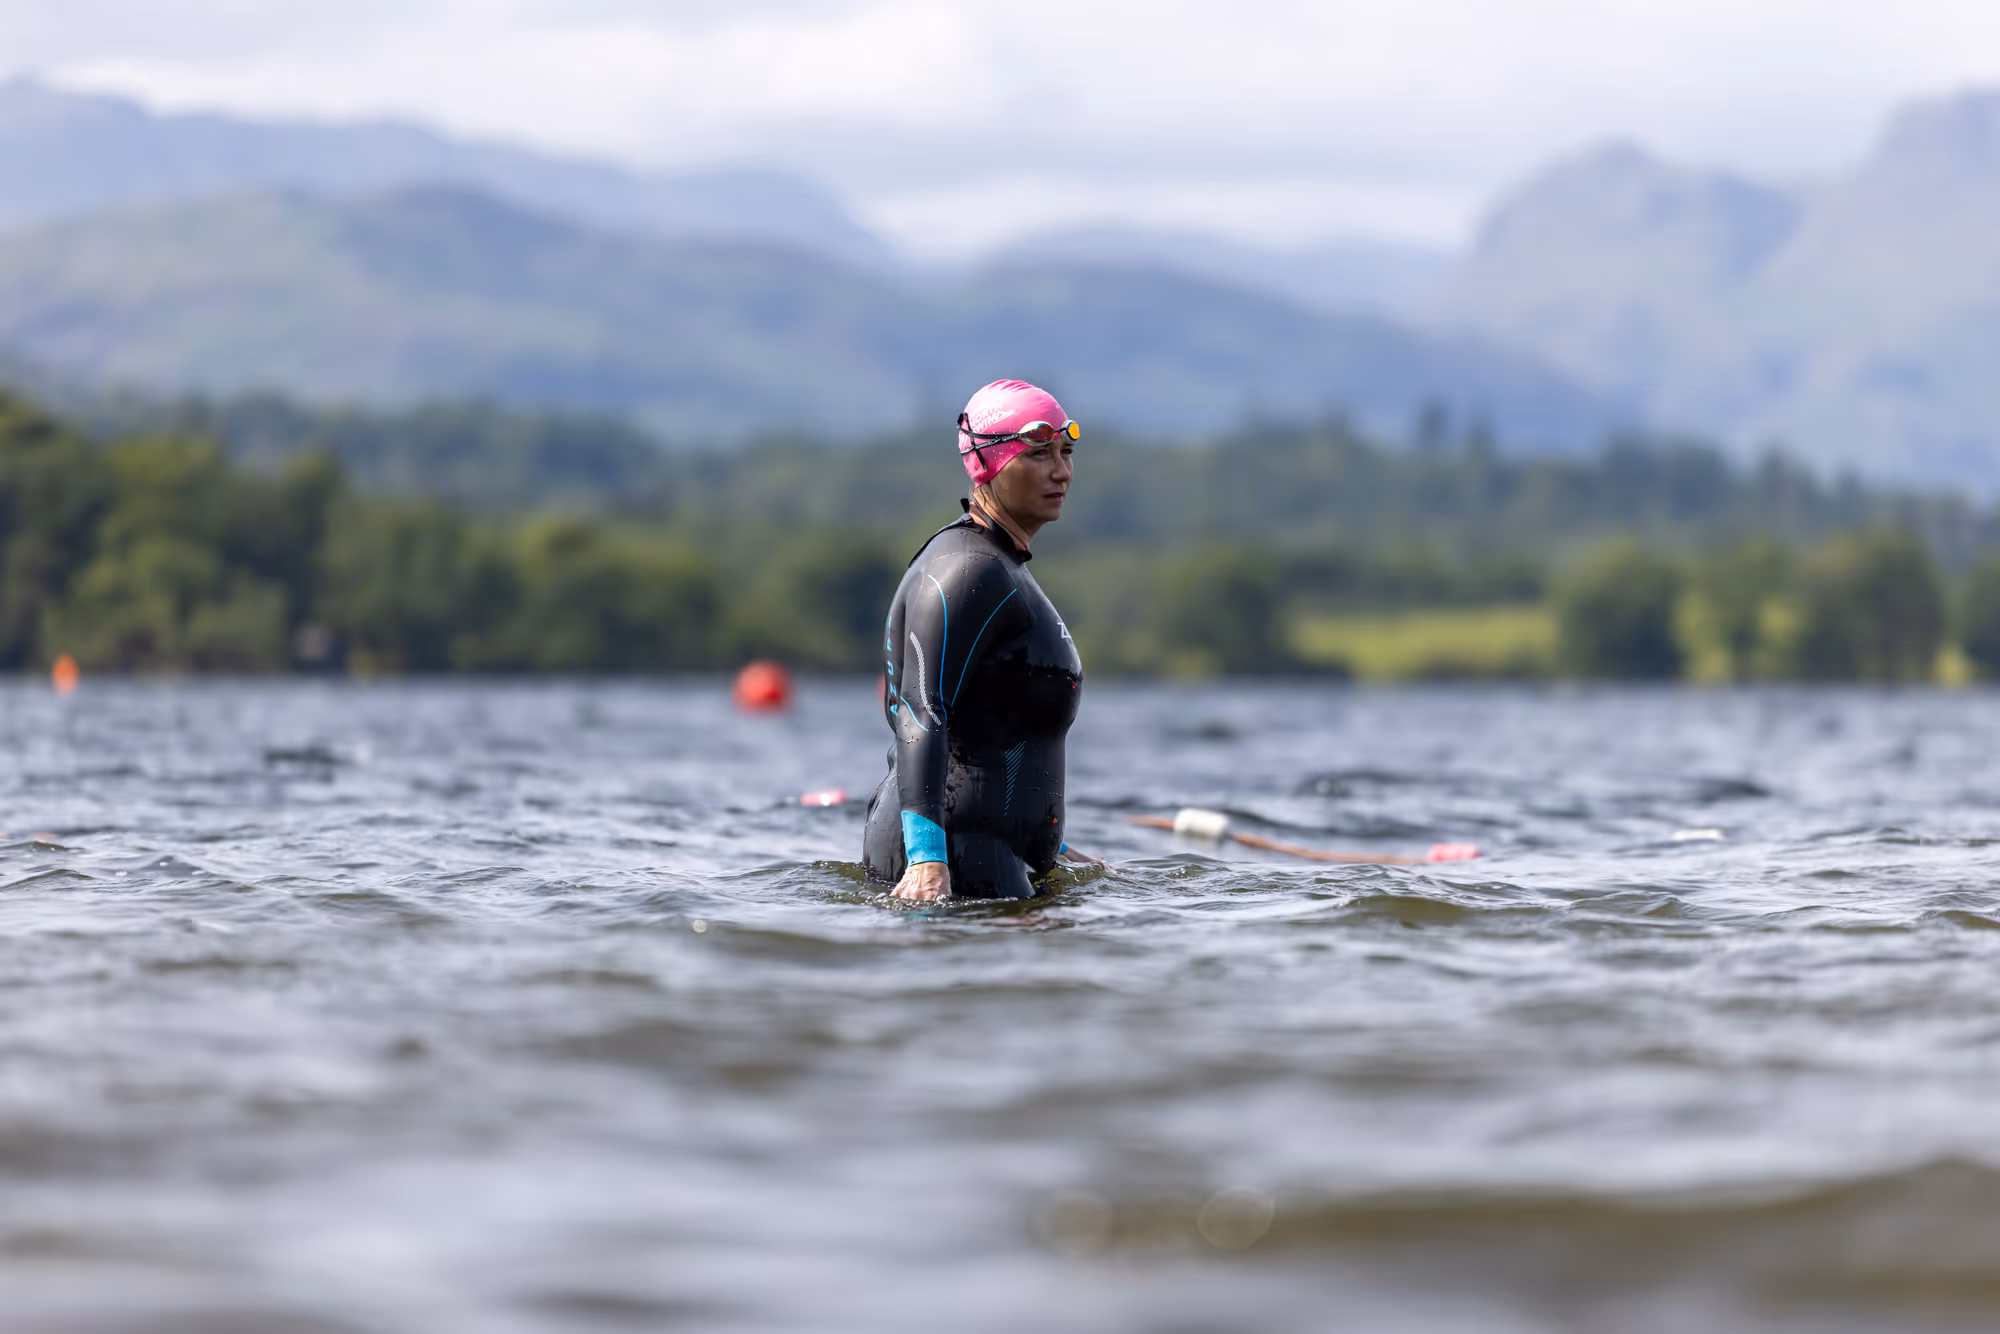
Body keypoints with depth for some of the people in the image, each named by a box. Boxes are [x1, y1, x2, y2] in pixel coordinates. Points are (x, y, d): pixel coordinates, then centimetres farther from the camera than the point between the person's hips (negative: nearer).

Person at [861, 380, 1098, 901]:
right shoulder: (969, 571, -11)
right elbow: (922, 716, -21)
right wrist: (927, 858, -31)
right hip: (960, 858, -10)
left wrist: (1048, 848, 33)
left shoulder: (1005, 566, 22)